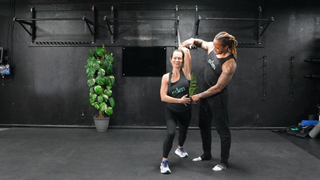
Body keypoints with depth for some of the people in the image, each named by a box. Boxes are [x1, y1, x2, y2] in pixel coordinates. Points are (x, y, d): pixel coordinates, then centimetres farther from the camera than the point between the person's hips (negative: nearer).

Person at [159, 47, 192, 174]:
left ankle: (180, 149, 56)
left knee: (183, 132, 23)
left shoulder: (186, 71, -8)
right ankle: (164, 161, -7)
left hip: (185, 111, 2)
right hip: (171, 111, -2)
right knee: (170, 133, -23)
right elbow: (163, 97, -14)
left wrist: (183, 49, 2)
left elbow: (187, 52, -19)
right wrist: (180, 100, -17)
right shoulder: (166, 77, -10)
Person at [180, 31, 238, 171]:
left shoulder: (229, 64, -25)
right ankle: (207, 154, 39)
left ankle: (224, 162, 19)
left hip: (218, 98, -8)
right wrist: (193, 41, -4)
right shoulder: (212, 47, -5)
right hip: (205, 94, 9)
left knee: (223, 130, 3)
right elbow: (202, 43, 19)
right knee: (203, 125, 20)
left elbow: (218, 87, -22)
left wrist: (199, 96, -15)